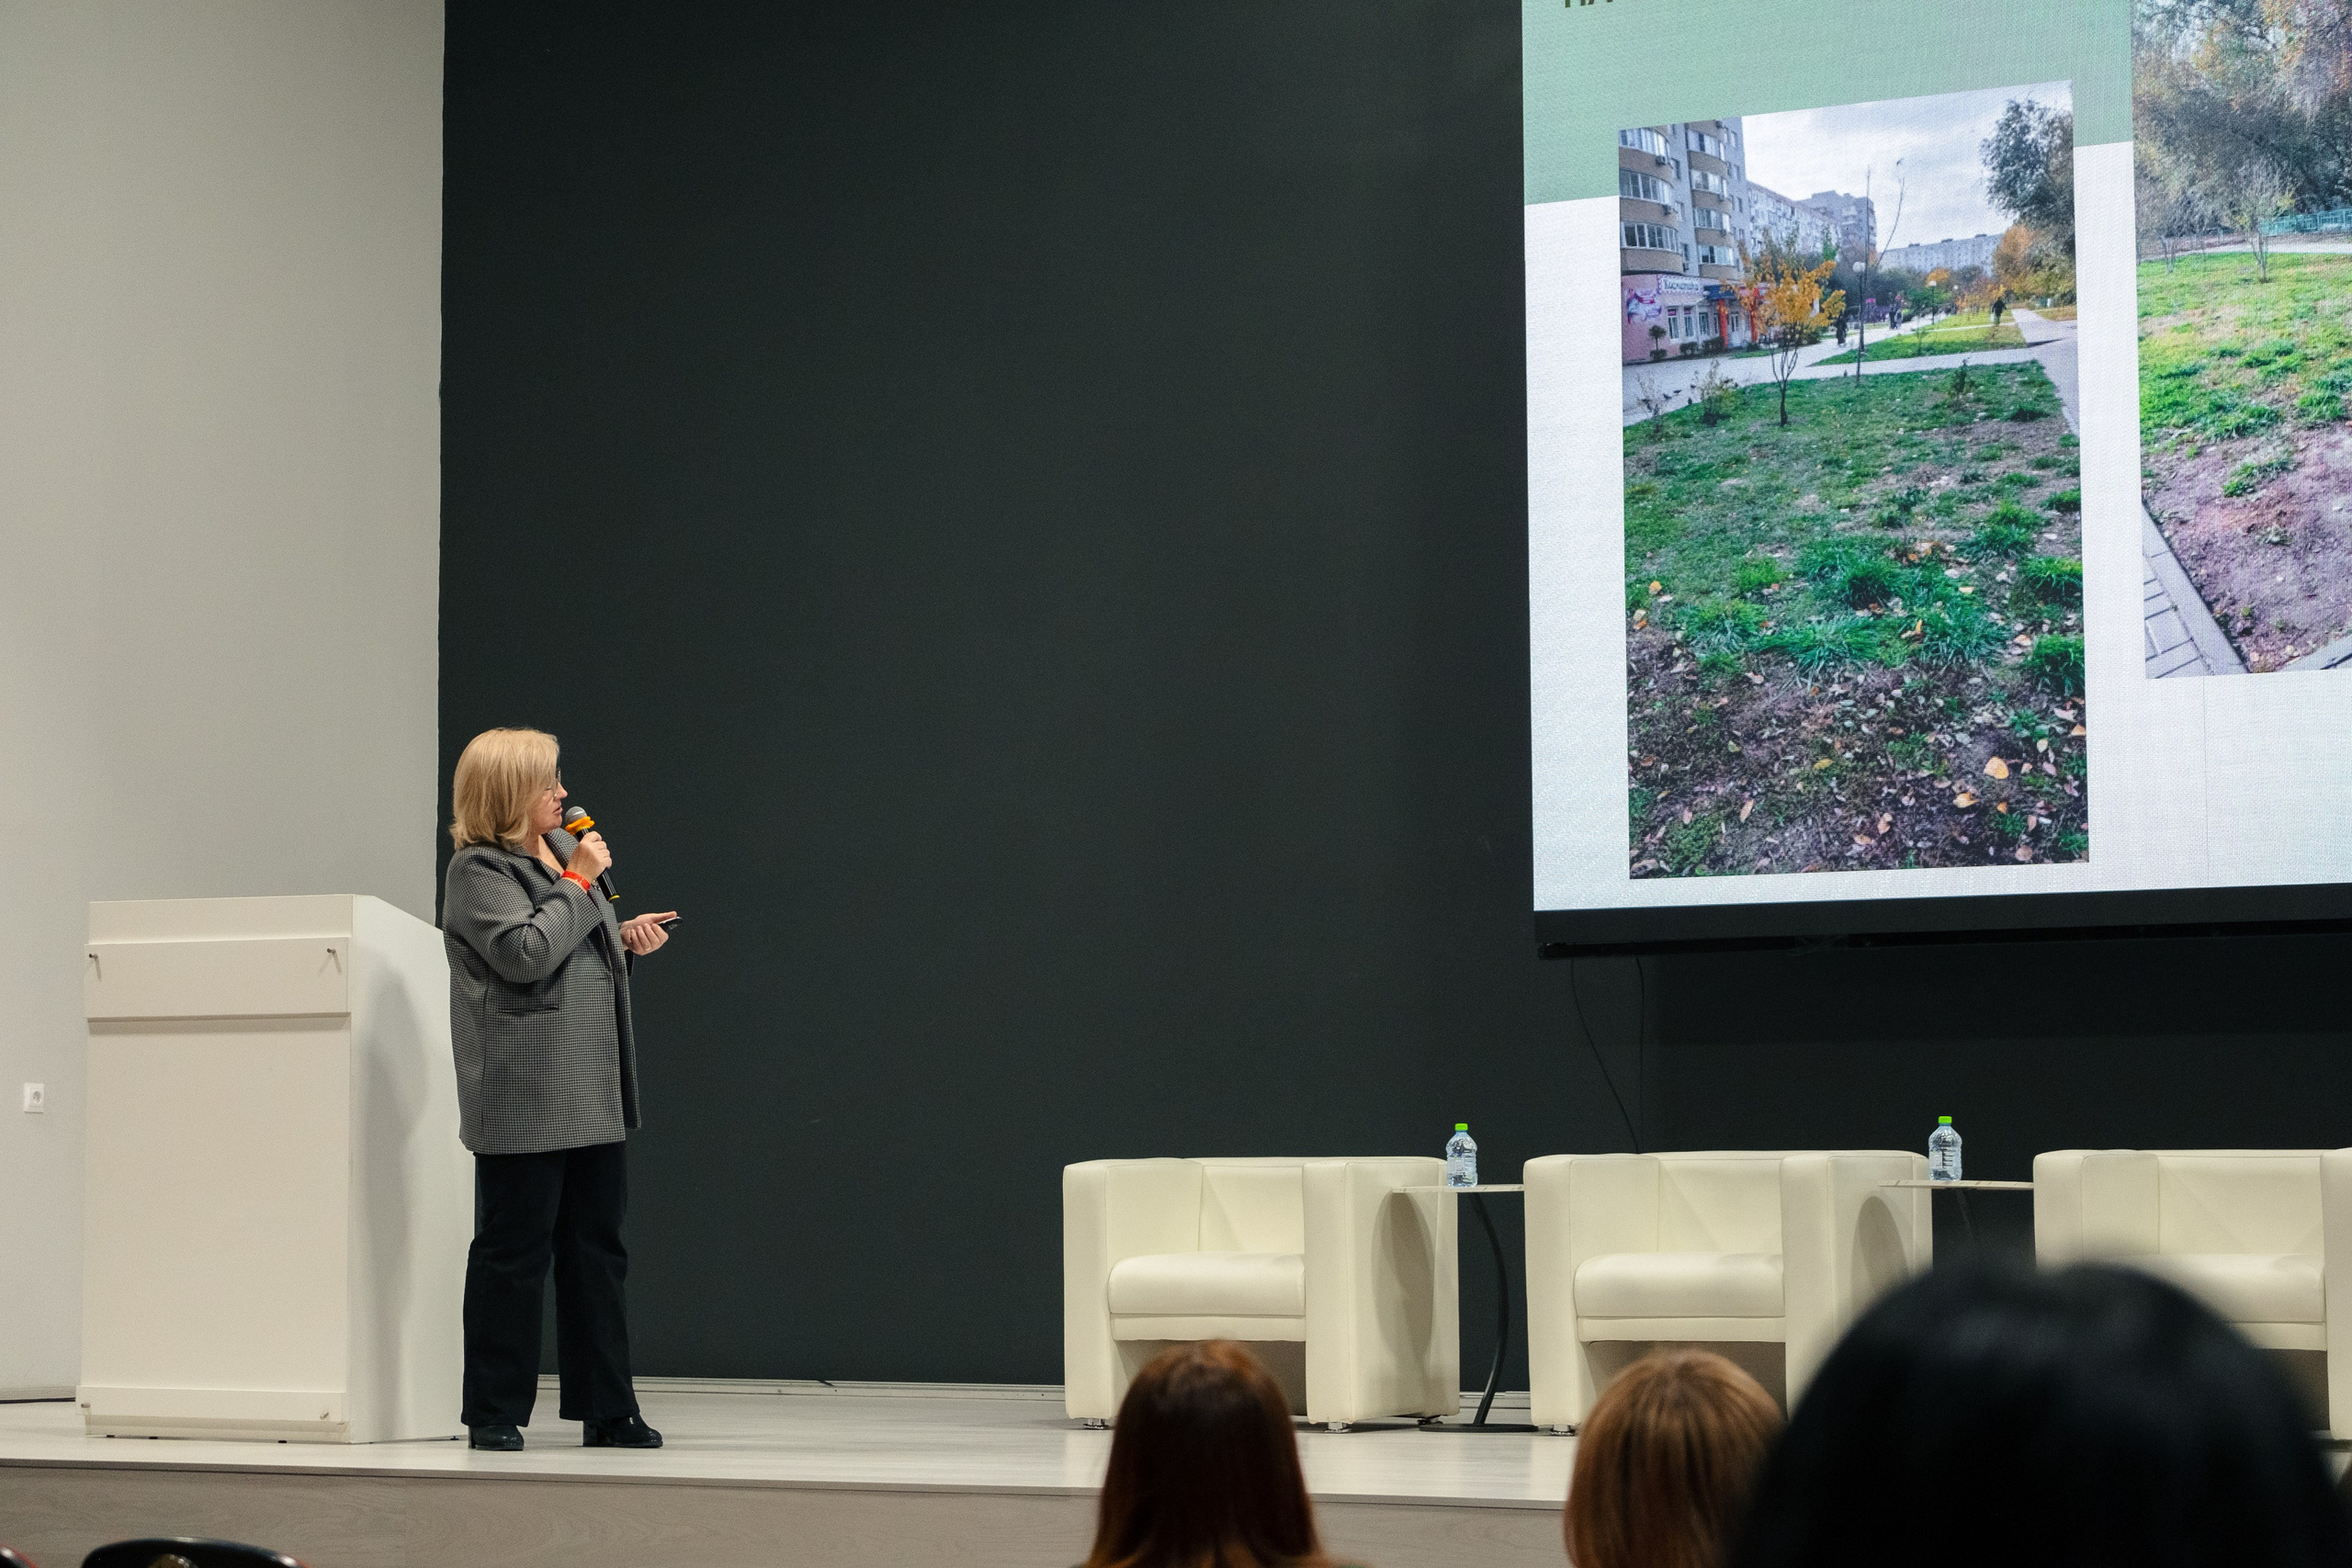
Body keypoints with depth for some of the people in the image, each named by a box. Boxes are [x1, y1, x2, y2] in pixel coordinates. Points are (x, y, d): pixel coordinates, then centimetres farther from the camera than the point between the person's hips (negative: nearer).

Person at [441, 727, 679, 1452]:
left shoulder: (563, 849, 17)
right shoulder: (478, 871, -7)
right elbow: (526, 955, -21)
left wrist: (627, 942, 8)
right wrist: (578, 884, -12)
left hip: (592, 1094, 8)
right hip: (524, 1100, -8)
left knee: (596, 1252, 9)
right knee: (513, 1252, -2)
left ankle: (607, 1410, 14)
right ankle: (495, 1413, 5)